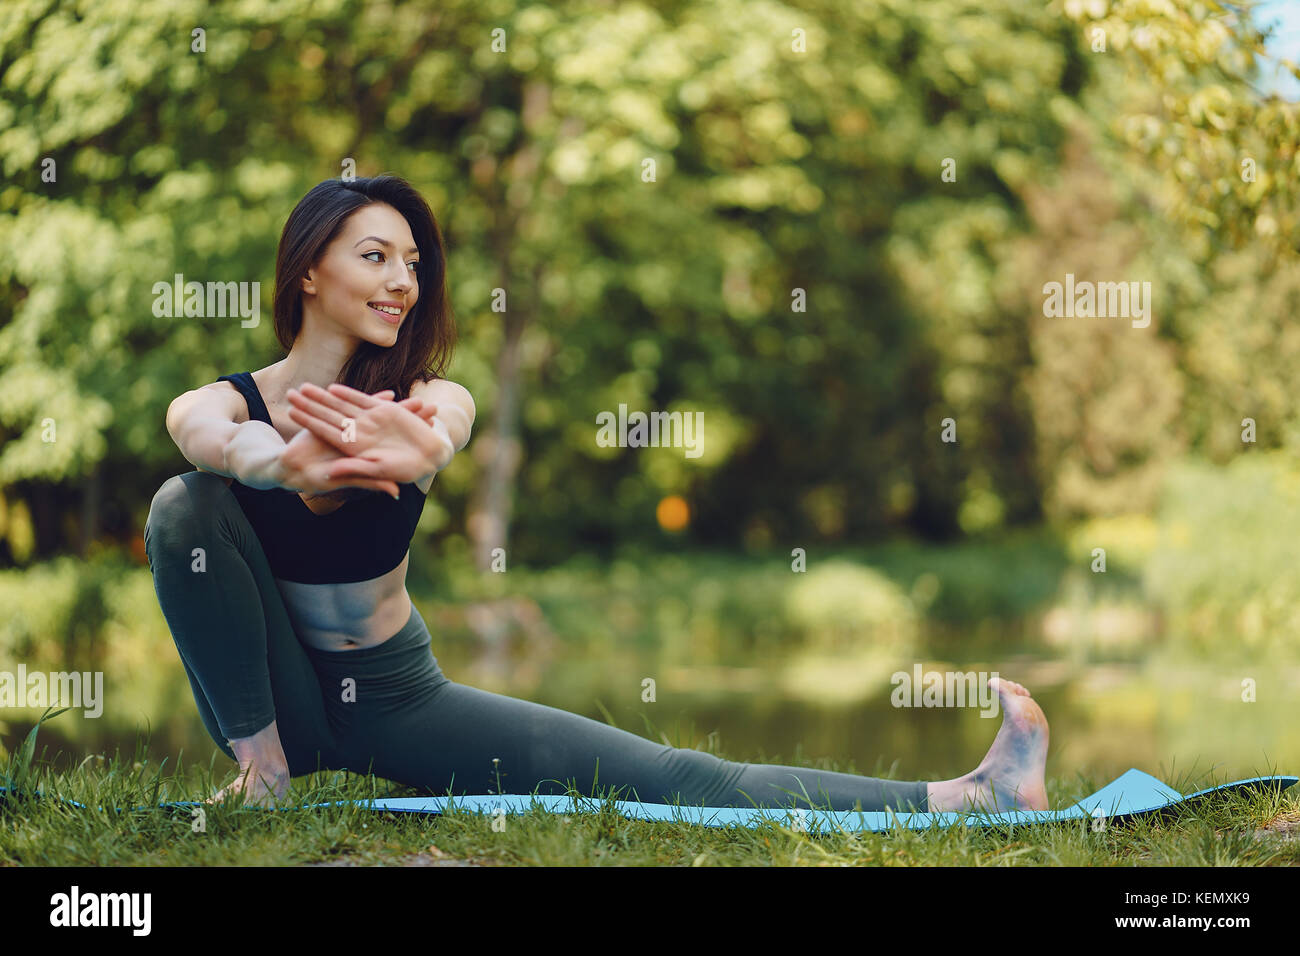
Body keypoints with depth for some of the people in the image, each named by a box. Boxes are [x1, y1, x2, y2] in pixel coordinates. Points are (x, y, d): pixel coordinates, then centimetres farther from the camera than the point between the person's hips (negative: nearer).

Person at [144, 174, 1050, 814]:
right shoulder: (222, 398, -13)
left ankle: (964, 797, -18)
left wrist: (418, 450, -64)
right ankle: (262, 768, -18)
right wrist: (292, 465, -66)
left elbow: (442, 431, -37)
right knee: (186, 504, -27)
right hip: (275, 695, -1)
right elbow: (216, 438, -41)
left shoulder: (429, 400, -10)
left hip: (396, 695, 1)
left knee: (670, 781, -12)